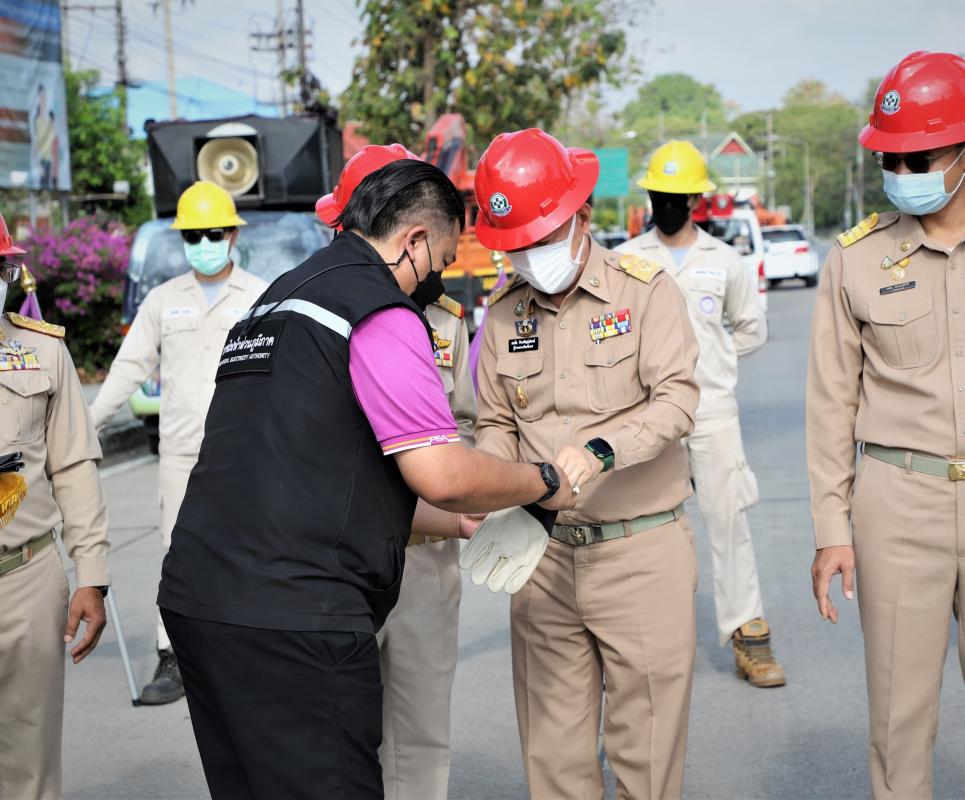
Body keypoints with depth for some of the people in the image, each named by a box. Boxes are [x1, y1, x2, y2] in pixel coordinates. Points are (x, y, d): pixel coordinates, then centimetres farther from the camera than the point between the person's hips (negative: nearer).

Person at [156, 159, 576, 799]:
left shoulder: (273, 300, 22)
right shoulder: (381, 312, -8)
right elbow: (441, 475, -16)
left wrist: (449, 524, 33)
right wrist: (545, 483, 3)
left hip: (196, 596, 9)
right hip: (292, 619, -9)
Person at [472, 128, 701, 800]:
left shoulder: (645, 289, -4)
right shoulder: (503, 314, 8)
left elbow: (676, 400, -12)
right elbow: (496, 426, 13)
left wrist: (601, 451, -28)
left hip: (642, 549, -3)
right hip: (543, 554, 4)